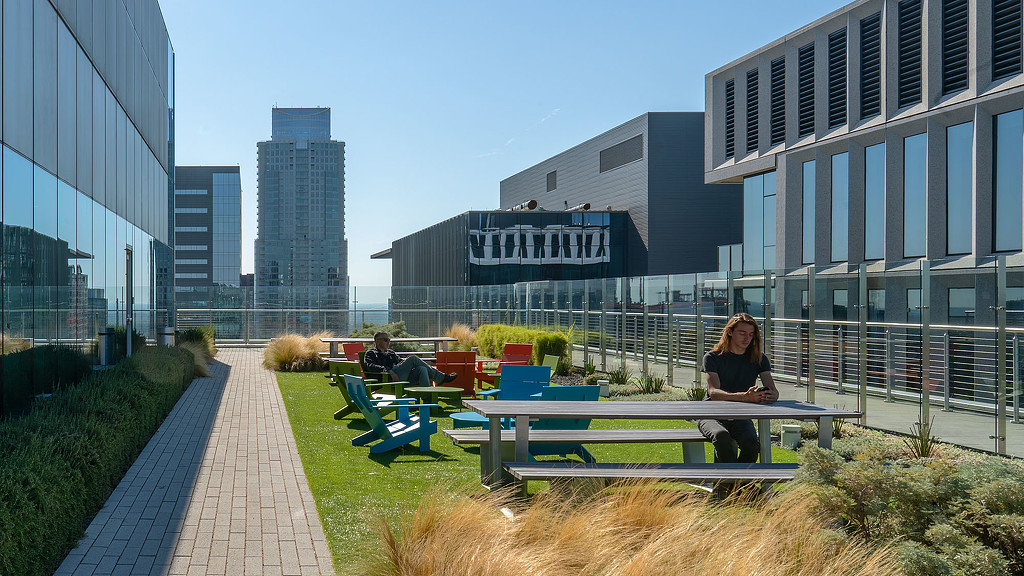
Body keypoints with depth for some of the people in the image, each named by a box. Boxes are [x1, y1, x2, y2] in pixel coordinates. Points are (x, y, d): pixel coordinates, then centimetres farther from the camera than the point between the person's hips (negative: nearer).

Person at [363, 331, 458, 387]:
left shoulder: (391, 353, 35)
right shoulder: (371, 353, 13)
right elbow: (370, 366, -6)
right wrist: (387, 370, -21)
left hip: (403, 379, 7)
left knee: (422, 369, -23)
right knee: (413, 359, -19)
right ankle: (441, 377, -13)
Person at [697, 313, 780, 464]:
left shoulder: (759, 359, 8)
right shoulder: (713, 358, -3)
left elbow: (774, 390, -2)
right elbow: (713, 392, -18)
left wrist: (770, 396, -30)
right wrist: (744, 397, -36)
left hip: (740, 417, 2)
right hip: (712, 414, -2)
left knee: (751, 442, -31)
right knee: (722, 435, -37)